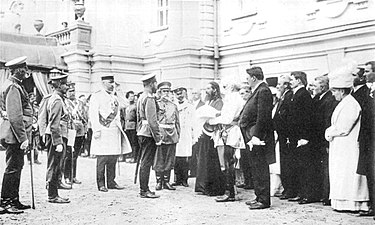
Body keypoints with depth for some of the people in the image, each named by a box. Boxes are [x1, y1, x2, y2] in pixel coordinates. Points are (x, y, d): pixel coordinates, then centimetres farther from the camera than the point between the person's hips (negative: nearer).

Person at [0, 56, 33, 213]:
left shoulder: (15, 85, 17)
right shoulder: (13, 87, -15)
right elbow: (15, 116, -22)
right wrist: (23, 138, -22)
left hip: (15, 136, 10)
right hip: (14, 135, -10)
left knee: (16, 167, 14)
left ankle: (14, 201, 23)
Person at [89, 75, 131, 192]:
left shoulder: (114, 98, 20)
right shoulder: (96, 96, -2)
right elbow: (93, 114, -9)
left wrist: (120, 129, 16)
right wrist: (96, 130, -16)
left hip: (115, 131, 7)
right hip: (103, 131, -7)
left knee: (113, 158, 7)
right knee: (102, 158, -3)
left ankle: (111, 182, 15)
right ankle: (101, 184, 4)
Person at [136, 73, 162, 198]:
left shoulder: (141, 97, 16)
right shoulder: (149, 98, -15)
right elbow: (152, 120, -21)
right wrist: (158, 137, -18)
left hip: (142, 133, 10)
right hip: (149, 134, -10)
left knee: (144, 162, 14)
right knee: (146, 163, -5)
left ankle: (143, 189, 20)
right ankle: (144, 191, 0)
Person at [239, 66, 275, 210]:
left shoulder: (263, 91, -15)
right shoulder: (257, 91, 17)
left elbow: (262, 116, -21)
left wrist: (256, 136, -23)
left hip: (258, 135, -11)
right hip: (252, 135, 11)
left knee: (260, 168, -5)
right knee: (256, 167, 15)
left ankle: (264, 200, 1)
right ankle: (259, 197, 24)